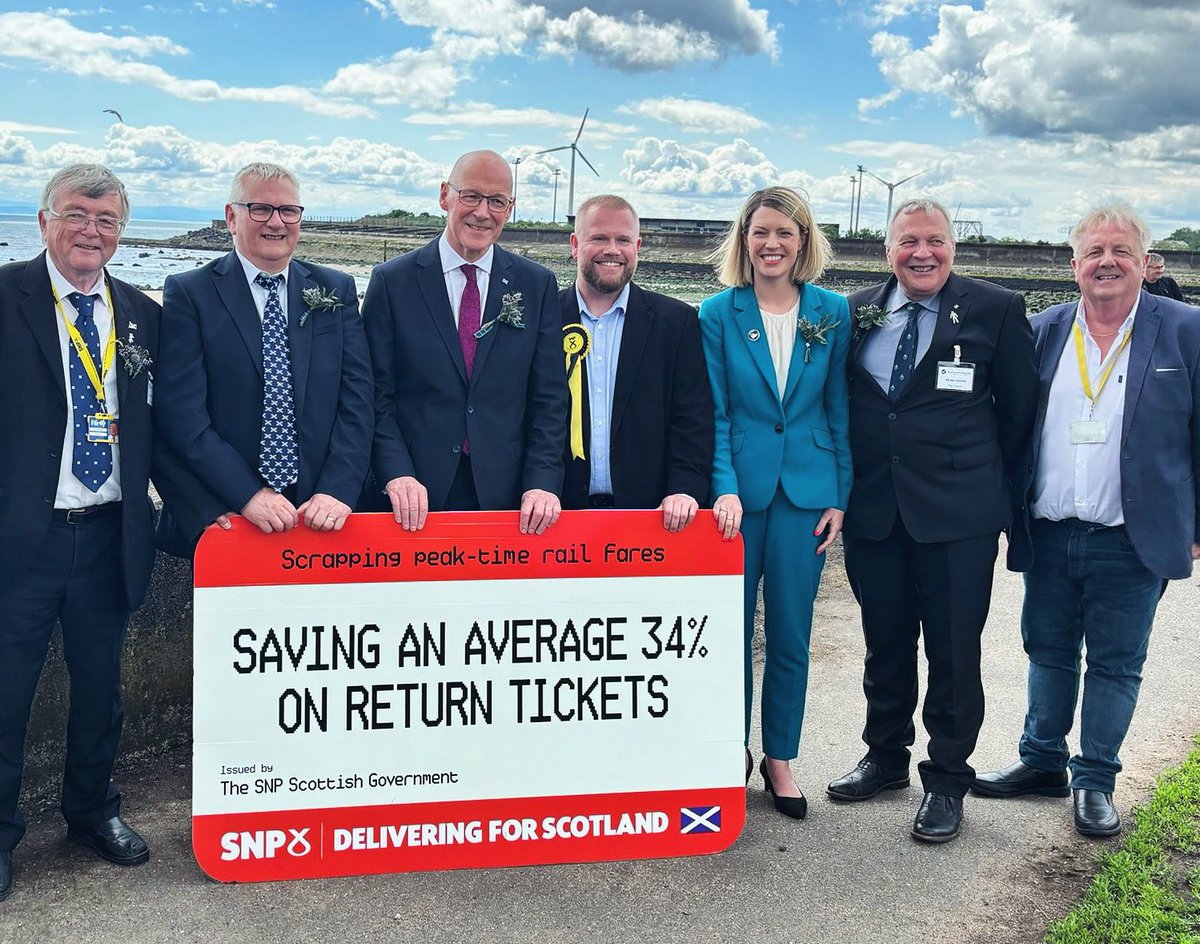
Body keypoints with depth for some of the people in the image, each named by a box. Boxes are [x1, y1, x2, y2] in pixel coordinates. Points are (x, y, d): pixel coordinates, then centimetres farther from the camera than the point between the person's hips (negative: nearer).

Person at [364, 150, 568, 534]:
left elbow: (549, 398, 3)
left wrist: (543, 482, -9)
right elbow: (378, 395, -2)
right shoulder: (392, 281, 1)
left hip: (506, 497, 1)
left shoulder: (538, 285, 6)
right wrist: (396, 474, -14)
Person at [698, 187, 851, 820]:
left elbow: (840, 410, 6)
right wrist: (724, 488, -16)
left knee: (791, 635, 8)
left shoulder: (832, 314, 3)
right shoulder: (718, 314, -1)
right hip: (738, 489, -1)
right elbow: (713, 413, -3)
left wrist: (840, 497, 1)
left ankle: (779, 758, 24)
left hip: (805, 492, 1)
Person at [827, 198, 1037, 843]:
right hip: (873, 511, 3)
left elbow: (1018, 408, 2)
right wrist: (844, 487, 9)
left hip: (958, 515, -3)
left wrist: (992, 485, 4)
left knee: (953, 653, 4)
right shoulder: (857, 312, 6)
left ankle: (946, 780, 19)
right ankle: (885, 758, 33)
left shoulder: (995, 310, -3)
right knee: (885, 645, 16)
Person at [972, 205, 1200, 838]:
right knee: (1048, 653, 16)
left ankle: (1095, 781, 24)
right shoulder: (1043, 331, 4)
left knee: (1115, 666, 9)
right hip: (1048, 536, 3)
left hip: (1132, 543, -3)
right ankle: (1042, 762, 32)